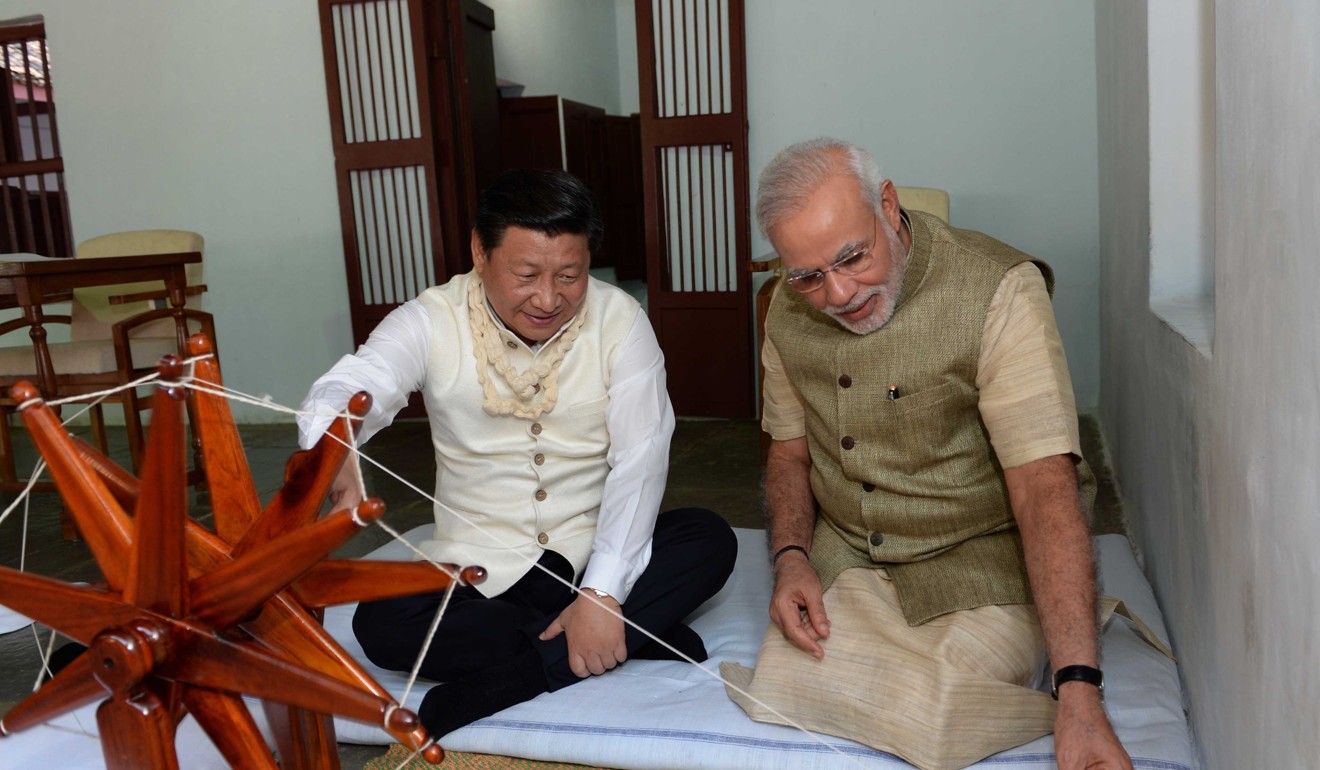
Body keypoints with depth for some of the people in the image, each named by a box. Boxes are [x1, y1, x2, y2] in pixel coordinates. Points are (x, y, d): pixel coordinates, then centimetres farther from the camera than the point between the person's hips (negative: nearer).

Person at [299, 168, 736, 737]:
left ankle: (501, 679, -23)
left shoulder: (619, 321, -9)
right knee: (380, 624, -26)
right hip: (480, 574, 0)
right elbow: (344, 391, -26)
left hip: (594, 555, 1)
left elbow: (640, 459, -14)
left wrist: (602, 592, -25)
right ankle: (638, 637, -19)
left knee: (710, 539, -25)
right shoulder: (430, 322, -9)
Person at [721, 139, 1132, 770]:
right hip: (843, 553, 4)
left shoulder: (999, 292, -21)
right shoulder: (789, 311, -3)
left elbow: (1045, 485, -27)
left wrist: (1078, 689, -34)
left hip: (980, 555, -4)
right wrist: (790, 557, -10)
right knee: (782, 688, -15)